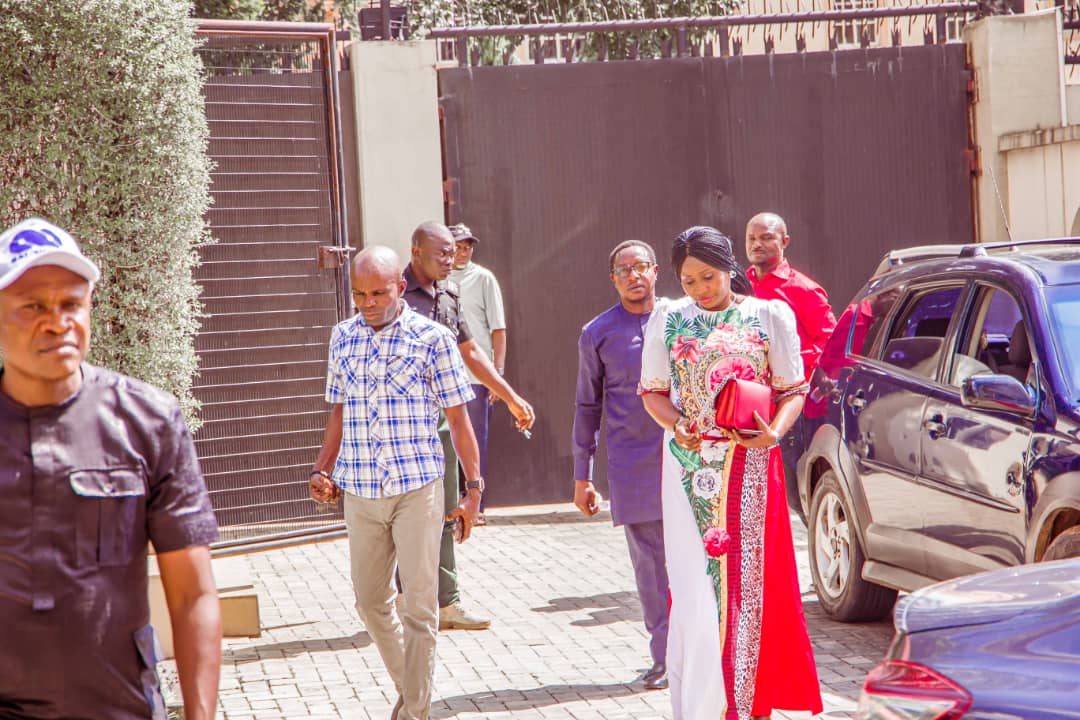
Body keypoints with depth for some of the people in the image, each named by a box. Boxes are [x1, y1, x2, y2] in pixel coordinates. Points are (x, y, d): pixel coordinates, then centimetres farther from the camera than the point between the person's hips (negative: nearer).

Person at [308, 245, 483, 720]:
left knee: (419, 605, -2)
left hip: (417, 490, -4)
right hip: (360, 492, 4)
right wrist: (322, 471, 7)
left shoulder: (432, 338, -4)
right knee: (370, 602, 12)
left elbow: (457, 418, -2)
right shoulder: (342, 337, 8)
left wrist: (473, 488, -4)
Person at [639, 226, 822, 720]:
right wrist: (675, 425, -10)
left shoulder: (769, 316, 5)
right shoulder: (668, 320, 9)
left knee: (749, 581, 0)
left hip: (749, 465, 0)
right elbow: (652, 391, 10)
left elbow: (793, 390, 5)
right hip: (690, 466, 1)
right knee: (694, 586, -5)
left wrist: (775, 431, -14)